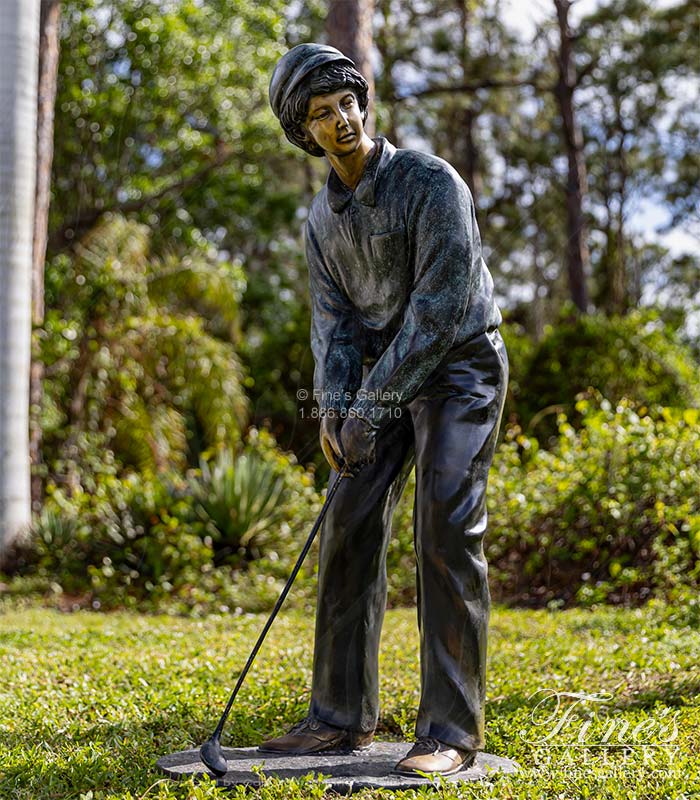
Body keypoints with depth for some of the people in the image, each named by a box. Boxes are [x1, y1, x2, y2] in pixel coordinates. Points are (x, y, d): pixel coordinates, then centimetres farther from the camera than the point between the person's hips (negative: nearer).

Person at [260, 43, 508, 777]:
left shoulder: (430, 181, -16)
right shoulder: (323, 216, 6)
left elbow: (443, 307, -23)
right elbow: (334, 320, 3)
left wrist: (371, 405, -24)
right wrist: (335, 407, -14)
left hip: (461, 366, -6)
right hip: (386, 379, 7)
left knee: (447, 529, -17)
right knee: (349, 527, 0)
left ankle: (451, 731, -12)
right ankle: (342, 716, 10)